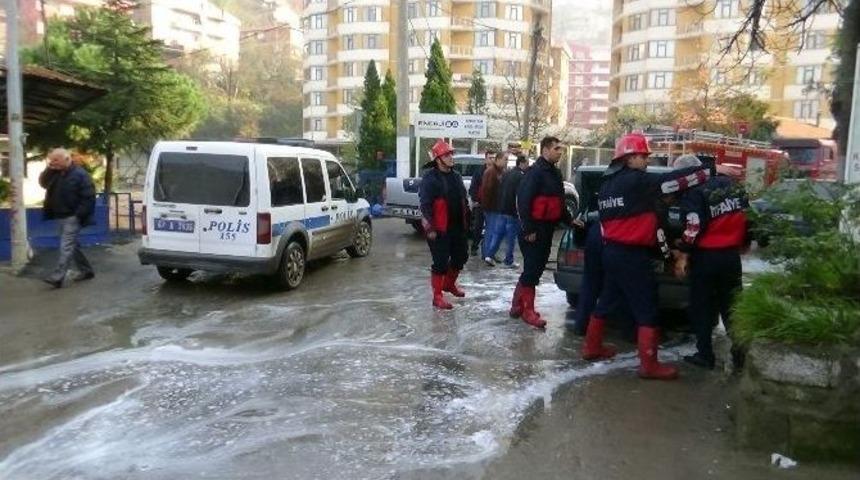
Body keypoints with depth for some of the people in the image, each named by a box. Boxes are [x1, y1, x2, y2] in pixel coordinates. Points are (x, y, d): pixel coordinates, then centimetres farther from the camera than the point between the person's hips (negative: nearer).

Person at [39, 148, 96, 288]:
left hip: (73, 217, -9)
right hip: (61, 217, 9)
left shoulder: (80, 174, -12)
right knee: (72, 246, 14)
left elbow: (89, 197, -15)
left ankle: (57, 277, -16)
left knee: (66, 246, -12)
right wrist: (49, 169, -5)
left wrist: (79, 215, -20)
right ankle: (86, 270, 25)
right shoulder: (55, 174, 12)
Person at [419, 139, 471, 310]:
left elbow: (463, 200, 19)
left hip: (457, 227, 8)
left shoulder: (456, 176, 12)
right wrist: (430, 228, -21)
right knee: (441, 262, -4)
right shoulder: (430, 178, -12)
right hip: (440, 229, -8)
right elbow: (425, 204, -17)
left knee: (461, 256, 17)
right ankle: (437, 296, 7)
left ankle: (449, 284, 39)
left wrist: (466, 221, 17)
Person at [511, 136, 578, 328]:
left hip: (547, 229, 9)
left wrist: (569, 220, 11)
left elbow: (558, 201, 23)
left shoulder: (555, 173, 15)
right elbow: (523, 201, -20)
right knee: (531, 270, -4)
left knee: (536, 269, 14)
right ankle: (528, 311, 4)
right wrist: (529, 229, -21)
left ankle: (518, 306, 24)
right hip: (534, 230, -9)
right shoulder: (535, 172, -14)